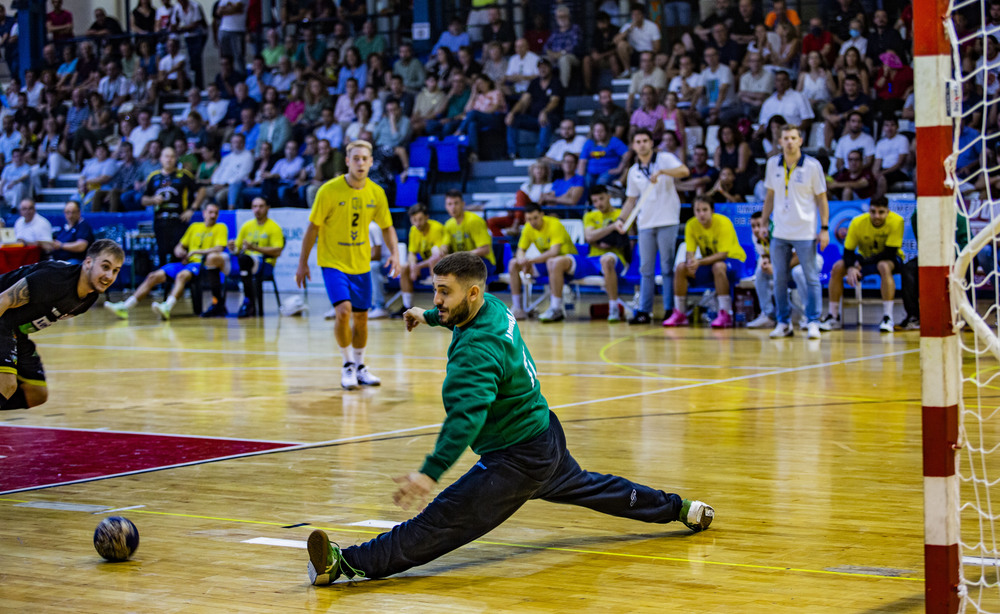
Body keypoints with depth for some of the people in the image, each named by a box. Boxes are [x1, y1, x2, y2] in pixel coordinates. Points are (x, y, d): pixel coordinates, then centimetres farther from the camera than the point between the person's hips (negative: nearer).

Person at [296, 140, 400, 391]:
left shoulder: (376, 193, -3)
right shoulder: (329, 191, -14)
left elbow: (386, 227, 9)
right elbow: (313, 228, -7)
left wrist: (394, 253, -9)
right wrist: (303, 263, -5)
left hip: (361, 264, 4)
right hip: (333, 262, -4)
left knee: (361, 318, 10)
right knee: (343, 310, -20)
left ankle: (359, 367, 29)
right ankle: (347, 364, -1)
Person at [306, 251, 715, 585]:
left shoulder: (477, 350, -30)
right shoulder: (494, 307, -1)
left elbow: (467, 415, -45)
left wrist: (430, 472, -54)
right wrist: (429, 317, 39)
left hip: (517, 460, -10)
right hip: (545, 438, 10)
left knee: (442, 521, -23)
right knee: (589, 488, 34)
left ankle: (349, 564, -34)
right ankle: (680, 509, 52)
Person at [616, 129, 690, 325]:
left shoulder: (665, 159, 0)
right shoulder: (634, 171, 14)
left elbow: (684, 171, -17)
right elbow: (631, 199, 17)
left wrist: (661, 171, -27)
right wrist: (621, 218, 3)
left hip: (667, 222, -4)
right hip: (645, 224, 5)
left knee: (668, 267, -3)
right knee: (646, 269, 4)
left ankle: (670, 309, 2)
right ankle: (644, 311, 6)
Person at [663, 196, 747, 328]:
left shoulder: (723, 223, -23)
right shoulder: (691, 225, -8)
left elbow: (722, 254, -27)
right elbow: (690, 253, -9)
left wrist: (699, 262, -39)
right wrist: (690, 261, -34)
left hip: (733, 259, -5)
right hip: (709, 261, 5)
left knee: (718, 266, -38)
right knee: (681, 268, -15)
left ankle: (726, 315, -34)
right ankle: (679, 314, -6)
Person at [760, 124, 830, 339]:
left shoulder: (812, 165, -5)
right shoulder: (773, 164, 5)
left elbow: (821, 198, -1)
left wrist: (825, 228, -6)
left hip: (805, 233, -3)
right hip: (779, 232, 4)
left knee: (811, 278, -2)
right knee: (779, 279, 4)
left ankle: (813, 323, 5)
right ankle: (784, 323, 14)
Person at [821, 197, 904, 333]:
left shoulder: (896, 221, -27)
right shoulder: (858, 222, -18)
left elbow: (889, 253, -27)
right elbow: (848, 251, -13)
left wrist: (861, 263, -28)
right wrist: (850, 268, -34)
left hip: (891, 260, -4)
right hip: (865, 257, 4)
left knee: (884, 266, -38)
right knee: (837, 268, -17)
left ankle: (887, 318, -37)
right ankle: (833, 317, -7)